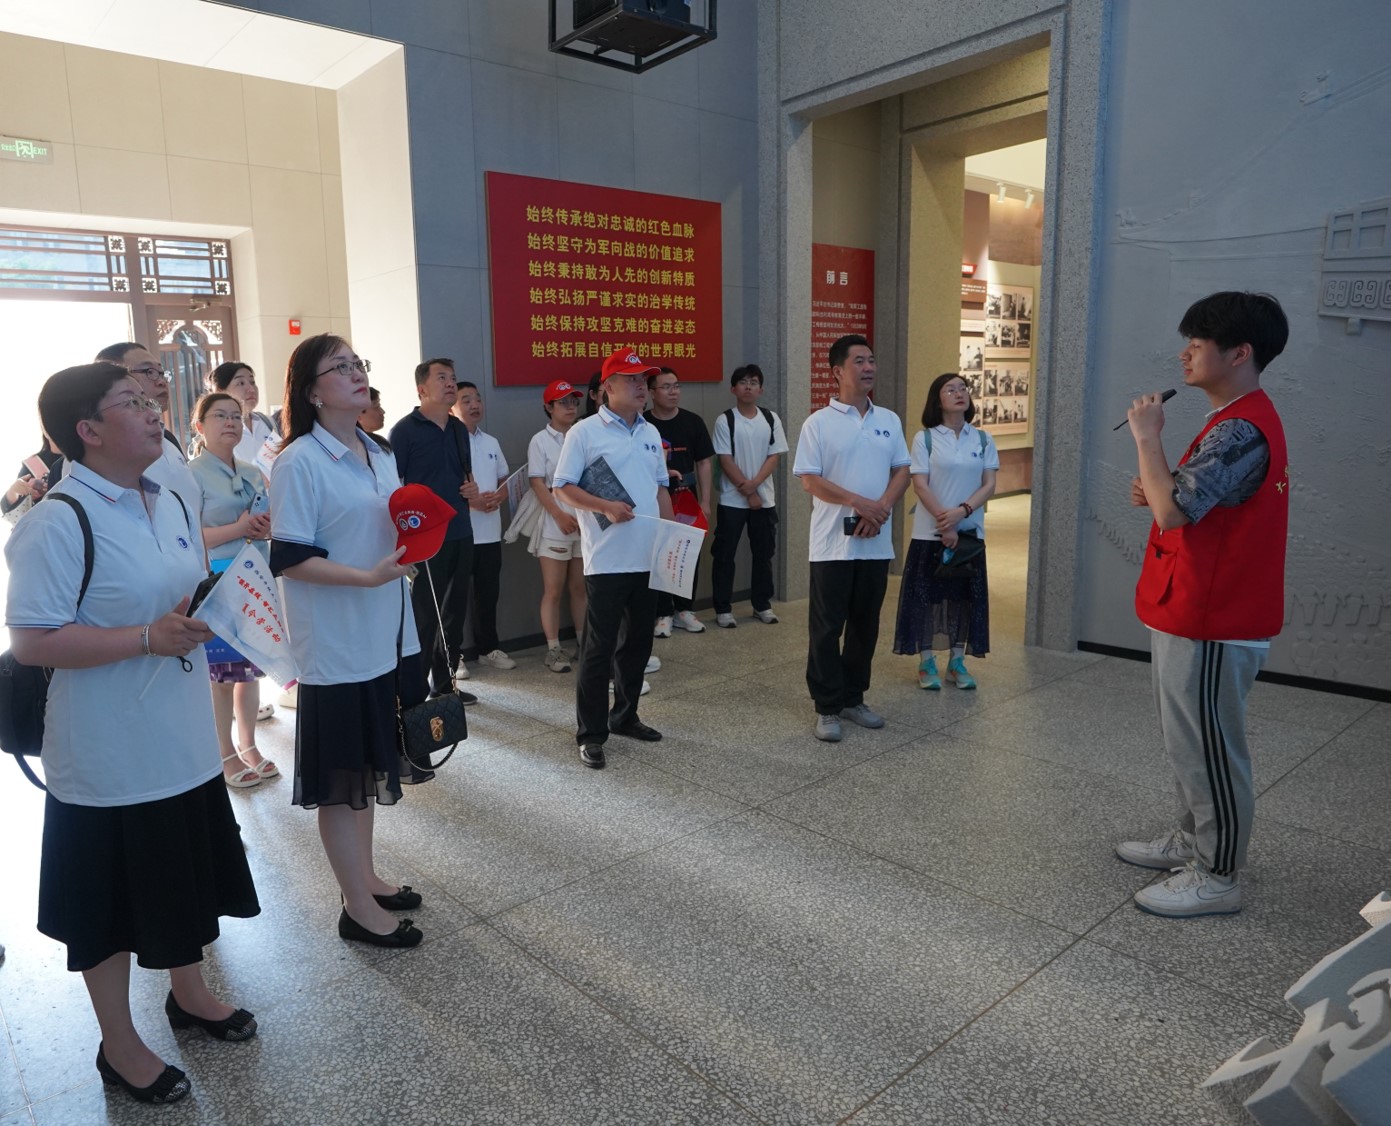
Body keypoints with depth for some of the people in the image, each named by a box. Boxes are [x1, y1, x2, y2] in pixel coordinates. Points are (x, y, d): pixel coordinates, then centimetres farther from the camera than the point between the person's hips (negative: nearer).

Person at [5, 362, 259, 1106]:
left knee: (186, 875, 22)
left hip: (183, 744, 8)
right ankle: (119, 1047, 31)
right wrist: (149, 637, -27)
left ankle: (188, 993, 45)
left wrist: (211, 624, -1)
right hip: (110, 758, -7)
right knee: (111, 898, 11)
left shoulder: (168, 504, 6)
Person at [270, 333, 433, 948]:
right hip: (335, 645, -8)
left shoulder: (378, 454, 10)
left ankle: (365, 876, 34)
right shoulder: (299, 462, -14)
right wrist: (369, 576, -26)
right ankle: (359, 908, 17)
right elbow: (288, 558, -17)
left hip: (385, 637, 8)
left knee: (369, 764, 19)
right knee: (341, 776, 5)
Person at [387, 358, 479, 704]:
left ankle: (444, 682, 26)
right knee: (423, 615, 0)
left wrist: (472, 488, 3)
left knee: (455, 611, 13)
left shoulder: (459, 429, 13)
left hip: (461, 533, 7)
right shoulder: (405, 430, -7)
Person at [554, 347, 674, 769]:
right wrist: (606, 507, -22)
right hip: (606, 560, -6)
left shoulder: (651, 433, 14)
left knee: (637, 643, 15)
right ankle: (591, 733, 9)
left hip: (649, 559, 7)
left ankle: (625, 716, 30)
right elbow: (564, 488, -8)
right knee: (599, 648, -1)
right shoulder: (584, 432, -6)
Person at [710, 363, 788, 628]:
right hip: (732, 500, -3)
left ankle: (762, 604, 23)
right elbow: (726, 461, -8)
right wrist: (747, 491, -12)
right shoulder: (725, 421, -5)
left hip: (765, 499, 3)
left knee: (764, 554, 10)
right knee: (724, 555, 1)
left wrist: (753, 484, -14)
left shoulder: (771, 419, 3)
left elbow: (774, 457, -1)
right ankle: (723, 608, 10)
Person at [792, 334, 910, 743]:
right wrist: (857, 502, -18)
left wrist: (882, 507, -9)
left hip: (877, 543, 5)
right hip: (833, 543, -4)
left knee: (866, 624, 12)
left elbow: (902, 471, 9)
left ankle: (853, 698, 25)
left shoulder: (889, 421, 10)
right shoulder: (818, 423, -5)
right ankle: (827, 707, 11)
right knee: (827, 627, 1)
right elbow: (809, 480, -10)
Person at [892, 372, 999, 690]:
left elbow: (989, 485, -1)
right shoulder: (924, 438, -4)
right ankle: (926, 663, 13)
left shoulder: (983, 440, 5)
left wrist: (961, 512, -17)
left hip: (970, 531, 3)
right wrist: (944, 524, -16)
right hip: (930, 532, -3)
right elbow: (920, 485, -9)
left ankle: (957, 662, 19)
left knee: (965, 596, 8)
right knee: (926, 595, 2)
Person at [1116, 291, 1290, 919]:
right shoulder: (1240, 420, 13)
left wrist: (1146, 435, -19)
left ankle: (1216, 877, 17)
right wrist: (1159, 492, 3)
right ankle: (1193, 840, 37)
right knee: (1188, 742, 21)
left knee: (1207, 748, 2)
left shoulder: (1241, 430, -22)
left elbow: (1173, 510, -30)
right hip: (1194, 613, 11)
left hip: (1211, 624, -11)